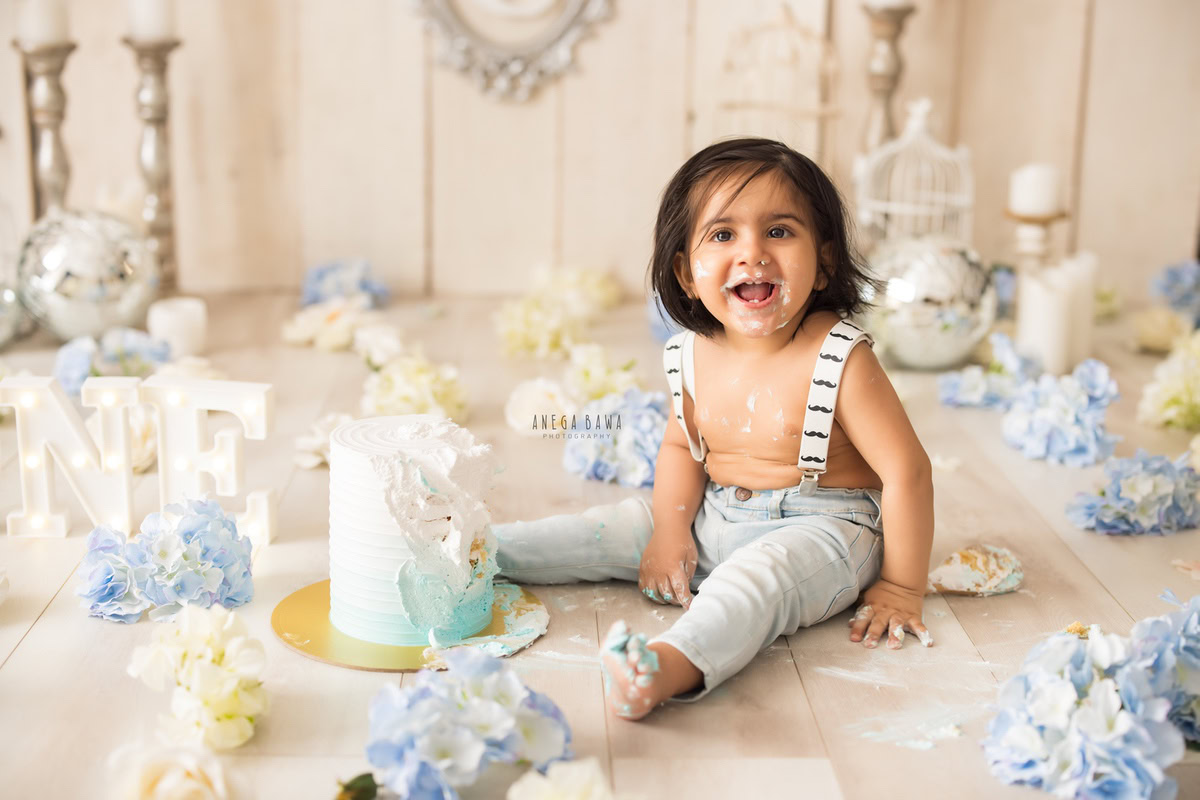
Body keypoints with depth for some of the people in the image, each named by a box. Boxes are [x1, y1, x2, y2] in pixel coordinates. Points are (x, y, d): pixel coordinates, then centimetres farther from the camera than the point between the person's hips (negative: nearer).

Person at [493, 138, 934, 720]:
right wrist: (671, 528, -3)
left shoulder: (839, 361, -22)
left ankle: (676, 664, -60)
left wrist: (902, 588, -14)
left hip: (818, 530, -7)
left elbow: (906, 471, -18)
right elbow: (682, 444, 12)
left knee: (759, 573, -35)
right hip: (714, 520, 7)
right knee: (615, 529, 3)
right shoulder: (693, 356, -4)